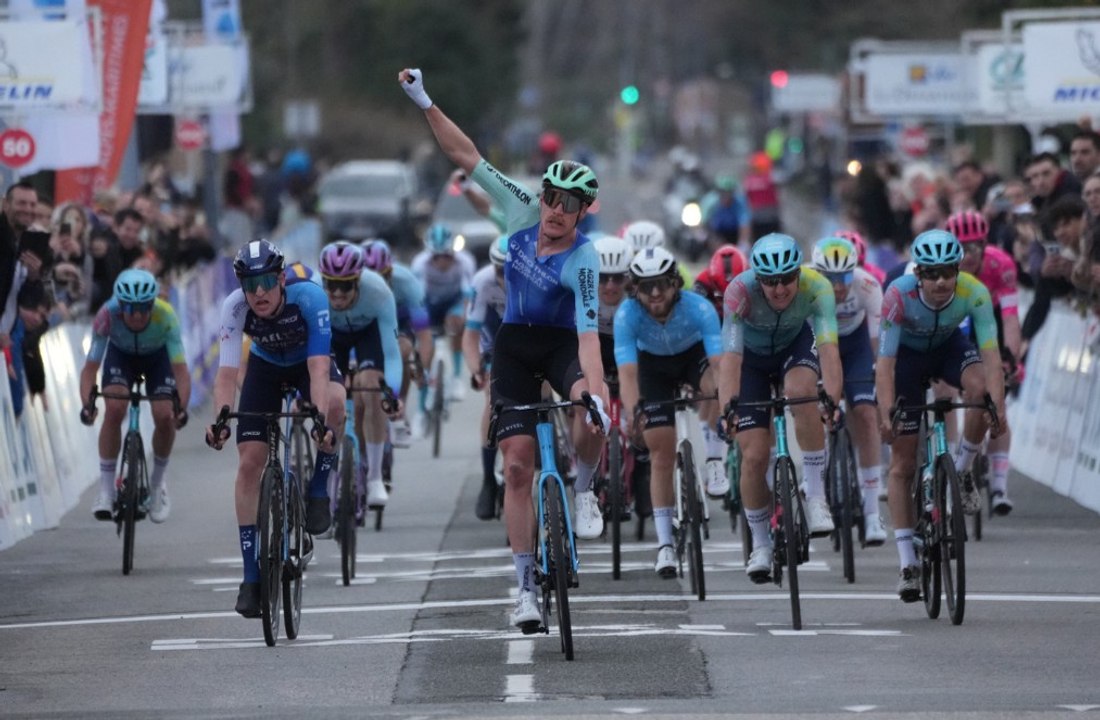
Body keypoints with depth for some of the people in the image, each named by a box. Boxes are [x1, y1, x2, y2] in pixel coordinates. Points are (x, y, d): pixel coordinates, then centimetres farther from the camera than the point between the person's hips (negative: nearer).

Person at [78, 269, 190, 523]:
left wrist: (182, 406, -54)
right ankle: (106, 490, -15)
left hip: (157, 356, 0)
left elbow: (180, 368, -38)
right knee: (114, 409, -25)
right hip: (121, 354, 0)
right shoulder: (107, 316, -36)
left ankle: (157, 482, 10)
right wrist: (87, 404, -50)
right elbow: (91, 366, -34)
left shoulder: (165, 316, -37)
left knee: (164, 417, -18)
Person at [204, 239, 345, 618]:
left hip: (309, 362, -2)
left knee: (334, 403, -37)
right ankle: (251, 575, -3)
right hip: (265, 367, 2)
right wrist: (221, 420, -53)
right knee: (249, 462, -10)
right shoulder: (234, 307, -31)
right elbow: (226, 372, -35)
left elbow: (319, 368, -43)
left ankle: (318, 490, -10)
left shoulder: (309, 298, -36)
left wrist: (320, 419, -57)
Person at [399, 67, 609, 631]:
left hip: (563, 345, -3)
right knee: (517, 466, -4)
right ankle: (526, 586, 1)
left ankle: (583, 487, -8)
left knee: (592, 403, -37)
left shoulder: (582, 261, -24)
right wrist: (425, 104, -12)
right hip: (516, 344, 3)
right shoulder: (523, 212, -12)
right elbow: (466, 156, -7)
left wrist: (595, 394, -47)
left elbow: (588, 333, -34)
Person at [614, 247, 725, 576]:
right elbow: (627, 372, -40)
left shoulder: (699, 308, -35)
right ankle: (665, 544, 0)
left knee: (718, 383, -37)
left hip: (694, 354, -1)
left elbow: (720, 361, -42)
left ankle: (713, 460, -17)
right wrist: (632, 411, -56)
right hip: (654, 365, 1)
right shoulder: (627, 314, -33)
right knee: (661, 453, -7)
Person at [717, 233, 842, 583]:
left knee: (801, 391, -35)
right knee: (754, 455, -9)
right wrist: (728, 406, -55)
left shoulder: (816, 287, -32)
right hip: (752, 357, 0)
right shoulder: (740, 291, -35)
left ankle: (815, 495, -22)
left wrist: (832, 397, -56)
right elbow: (730, 355, -41)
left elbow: (828, 346, -41)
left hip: (796, 345, 0)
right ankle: (760, 545, 12)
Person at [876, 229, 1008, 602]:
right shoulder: (898, 295, -35)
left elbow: (990, 353, -34)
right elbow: (885, 361, -35)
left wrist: (998, 407, -48)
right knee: (902, 463, -5)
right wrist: (886, 414, -46)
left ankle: (961, 471, -7)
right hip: (907, 353, -1)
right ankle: (908, 565, 1)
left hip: (949, 346, 1)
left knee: (981, 389, -34)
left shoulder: (974, 293, -31)